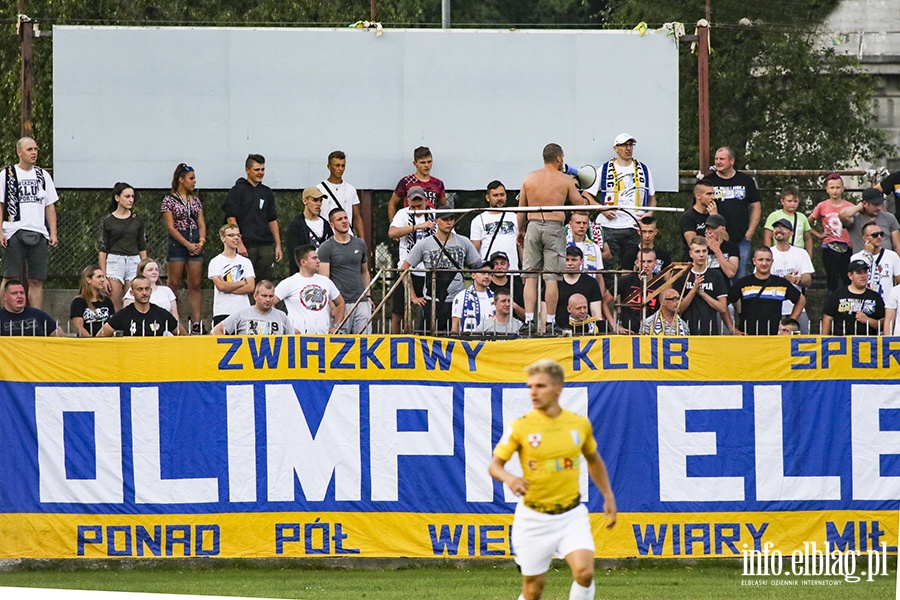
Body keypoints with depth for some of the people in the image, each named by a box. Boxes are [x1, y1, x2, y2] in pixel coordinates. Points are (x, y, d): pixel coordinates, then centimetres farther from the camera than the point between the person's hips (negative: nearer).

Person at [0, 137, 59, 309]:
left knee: (36, 281, 2)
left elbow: (50, 207, 16)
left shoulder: (42, 175, 14)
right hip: (14, 233, -3)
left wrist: (53, 233, 7)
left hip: (38, 234, 3)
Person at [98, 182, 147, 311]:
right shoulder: (107, 221, 1)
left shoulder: (137, 220, 9)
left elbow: (142, 247, 13)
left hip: (134, 263, 2)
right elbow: (102, 250, 0)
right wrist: (103, 276, -5)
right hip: (114, 263, -2)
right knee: (115, 307, -7)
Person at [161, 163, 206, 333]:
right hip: (177, 243, -5)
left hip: (195, 244, 5)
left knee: (195, 285, 3)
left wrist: (201, 241, -7)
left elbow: (201, 223, 12)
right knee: (174, 285, -3)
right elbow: (170, 227, -8)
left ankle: (196, 322, 2)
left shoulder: (195, 200, 13)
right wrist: (188, 245, -13)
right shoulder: (169, 200, -3)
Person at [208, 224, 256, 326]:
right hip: (222, 312, -3)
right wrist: (242, 283, -1)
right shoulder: (215, 262, 3)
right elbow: (221, 286, -10)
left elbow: (250, 287, 1)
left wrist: (228, 288, -8)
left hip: (244, 311, 3)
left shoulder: (246, 262, 11)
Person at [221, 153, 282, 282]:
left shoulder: (267, 192, 15)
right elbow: (231, 218, -6)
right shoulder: (238, 190, 0)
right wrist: (239, 244, -13)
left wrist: (278, 245, 11)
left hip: (266, 246, 4)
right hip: (246, 246, -4)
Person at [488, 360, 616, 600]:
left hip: (571, 514, 1)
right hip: (533, 516, -1)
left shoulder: (580, 424, 0)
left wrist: (608, 497, 16)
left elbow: (593, 460, 19)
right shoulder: (520, 427, -8)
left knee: (584, 571, -21)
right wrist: (509, 478, -27)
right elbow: (494, 465, -5)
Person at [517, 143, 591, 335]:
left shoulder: (529, 179, 7)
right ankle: (550, 322, -1)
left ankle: (529, 320, -3)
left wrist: (521, 230, 24)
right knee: (551, 278, -1)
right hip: (554, 227, -2)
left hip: (533, 226, 2)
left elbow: (521, 209, 11)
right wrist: (586, 200, 32)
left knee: (530, 277, 5)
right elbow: (579, 204, 8)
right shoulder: (565, 180, -1)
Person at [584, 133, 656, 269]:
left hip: (635, 227, 2)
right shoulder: (605, 170, 5)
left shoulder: (643, 170, 13)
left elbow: (652, 198, 21)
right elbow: (587, 195, 7)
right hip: (610, 228, -2)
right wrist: (603, 210, -7)